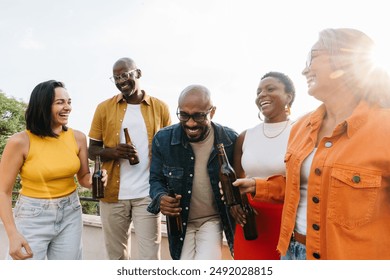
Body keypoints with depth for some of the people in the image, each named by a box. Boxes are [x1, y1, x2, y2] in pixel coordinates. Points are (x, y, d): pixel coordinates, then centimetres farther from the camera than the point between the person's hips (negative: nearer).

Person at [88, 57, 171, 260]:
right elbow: (92, 150, 6)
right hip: (113, 194, 2)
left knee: (149, 258, 0)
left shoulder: (160, 108, 3)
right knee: (116, 257, 14)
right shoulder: (104, 108, 4)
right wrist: (112, 152, -16)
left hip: (148, 194, -1)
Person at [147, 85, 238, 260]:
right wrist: (161, 198, -21)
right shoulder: (163, 139, -11)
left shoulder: (230, 140, -14)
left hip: (213, 219, -2)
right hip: (180, 221, 2)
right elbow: (156, 179, 1)